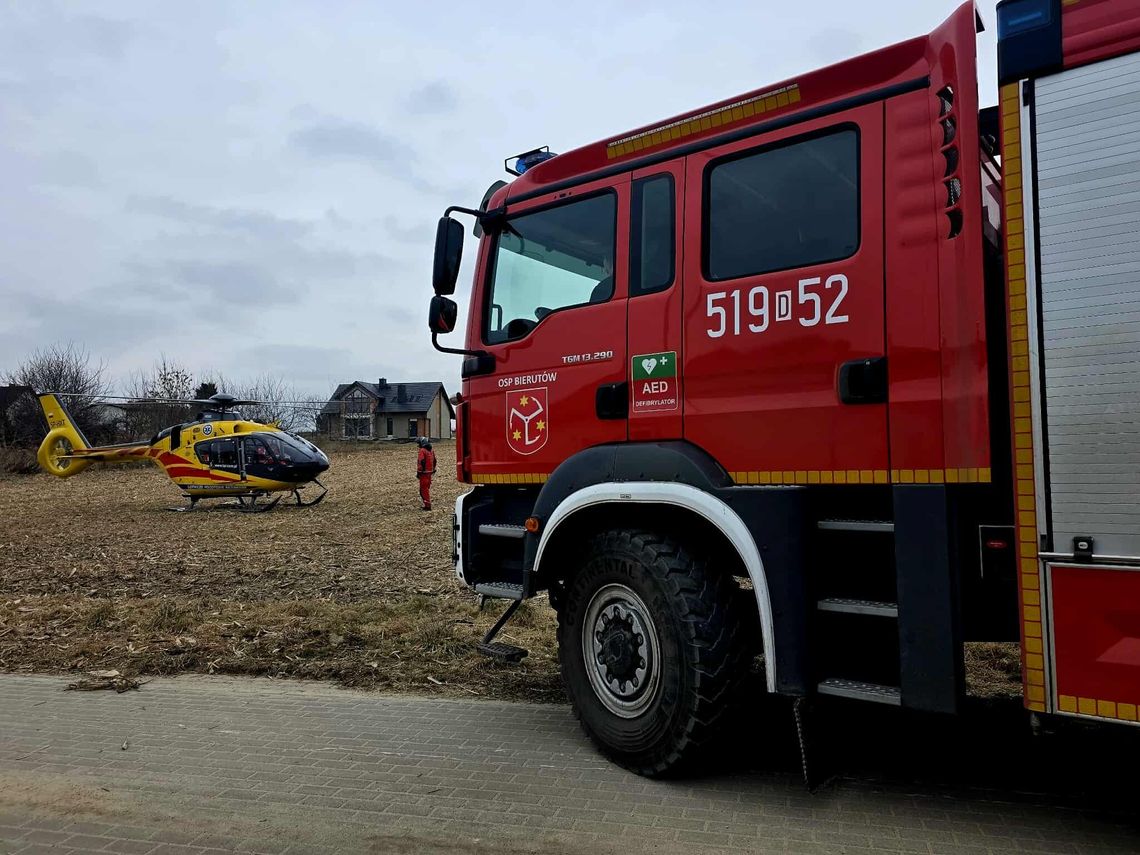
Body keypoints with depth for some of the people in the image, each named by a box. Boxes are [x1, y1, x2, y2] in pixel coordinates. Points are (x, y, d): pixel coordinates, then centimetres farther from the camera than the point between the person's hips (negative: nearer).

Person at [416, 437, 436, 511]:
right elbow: (434, 461, 18)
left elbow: (421, 462, -20)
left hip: (424, 473, -9)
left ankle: (427, 505, -8)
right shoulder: (431, 450, 12)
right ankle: (428, 504, 25)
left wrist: (418, 472, -15)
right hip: (430, 472, 9)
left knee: (424, 489, -5)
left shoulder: (422, 450, -15)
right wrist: (433, 470, 26)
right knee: (427, 488, 19)